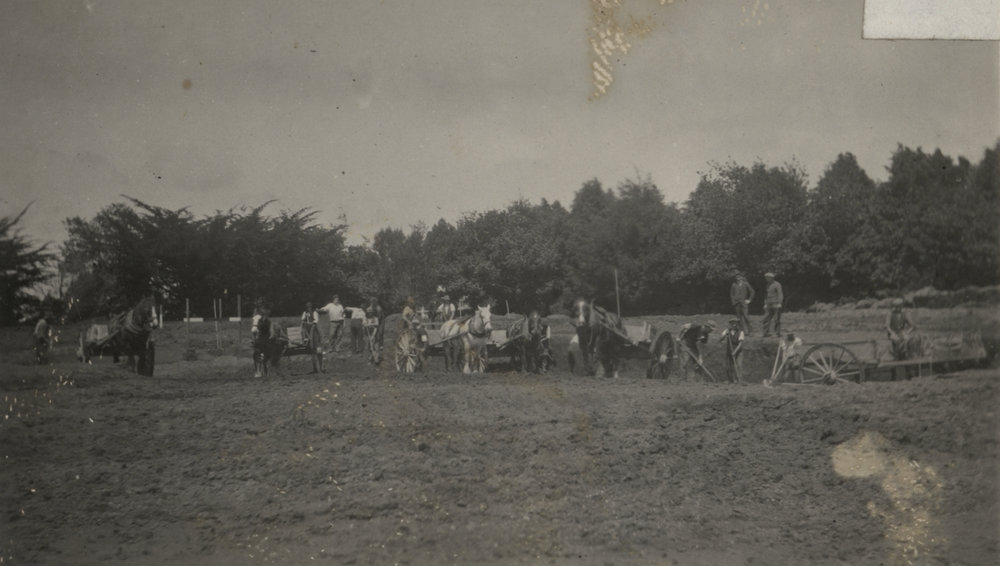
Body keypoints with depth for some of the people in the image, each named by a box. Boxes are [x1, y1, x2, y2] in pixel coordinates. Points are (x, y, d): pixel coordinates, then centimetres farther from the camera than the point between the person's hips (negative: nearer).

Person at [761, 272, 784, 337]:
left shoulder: (777, 284, -4)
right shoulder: (768, 285, 18)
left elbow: (780, 294, -10)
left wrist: (779, 303, -19)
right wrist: (765, 304, 20)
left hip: (776, 304, -7)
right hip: (769, 305, 7)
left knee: (776, 319, -4)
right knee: (766, 319, -4)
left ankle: (777, 333, 1)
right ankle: (766, 332, -5)